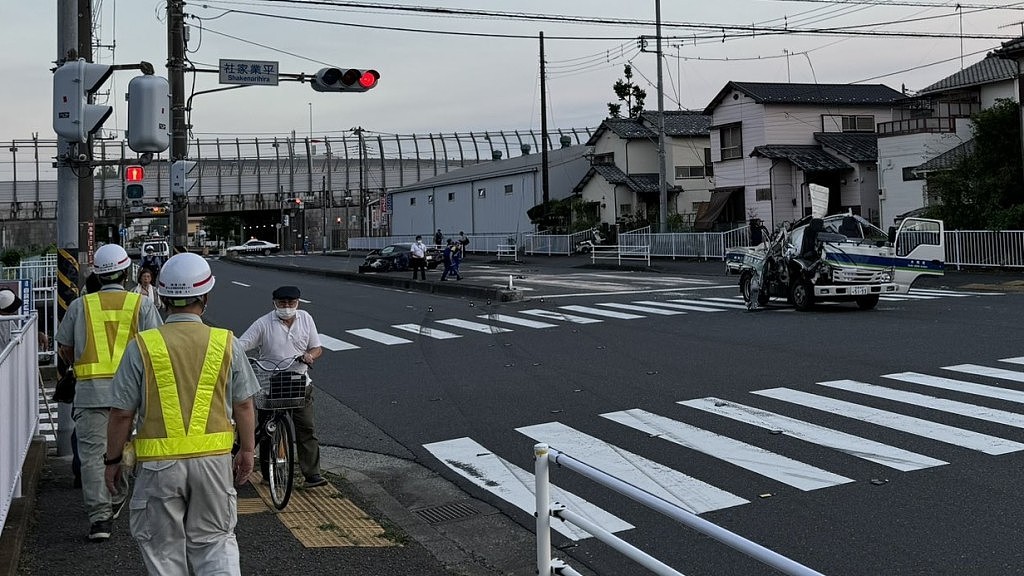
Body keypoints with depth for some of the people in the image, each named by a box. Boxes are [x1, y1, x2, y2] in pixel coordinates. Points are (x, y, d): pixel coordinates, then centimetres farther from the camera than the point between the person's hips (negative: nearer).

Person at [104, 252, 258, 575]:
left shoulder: (142, 346, -7)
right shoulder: (227, 343, -3)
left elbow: (122, 413, -4)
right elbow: (243, 406, 2)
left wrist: (112, 459, 9)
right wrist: (247, 451, 15)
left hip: (159, 464, -1)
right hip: (214, 458, 1)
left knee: (164, 548, 14)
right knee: (215, 540, 14)